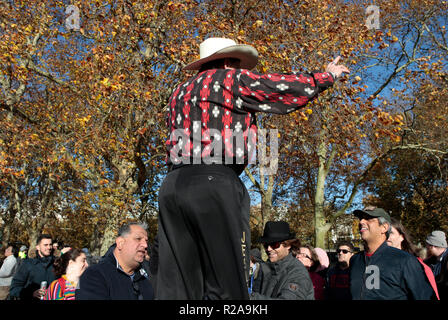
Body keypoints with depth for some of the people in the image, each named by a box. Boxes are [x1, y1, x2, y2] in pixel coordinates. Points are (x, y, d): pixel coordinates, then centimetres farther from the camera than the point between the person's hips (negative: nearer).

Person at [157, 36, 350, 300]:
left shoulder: (180, 92, 24)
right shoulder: (231, 79, 6)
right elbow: (288, 88, 9)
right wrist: (328, 76, 26)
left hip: (173, 185, 7)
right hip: (213, 183, -7)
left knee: (176, 287, 5)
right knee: (227, 284, -4)